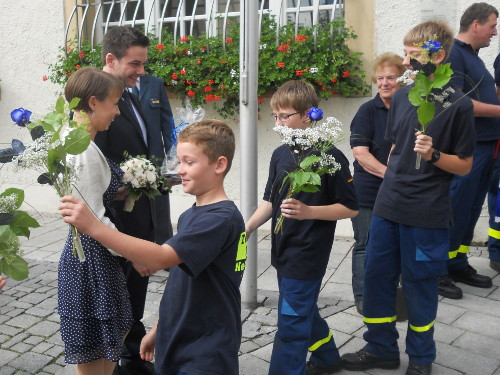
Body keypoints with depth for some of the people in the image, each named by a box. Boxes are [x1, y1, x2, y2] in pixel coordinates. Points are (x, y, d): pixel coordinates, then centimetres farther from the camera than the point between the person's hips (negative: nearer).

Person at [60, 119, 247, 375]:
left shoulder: (222, 219, -21)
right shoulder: (189, 216, 9)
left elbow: (160, 257, -33)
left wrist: (93, 226, -37)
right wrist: (159, 329, 17)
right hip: (175, 347, 8)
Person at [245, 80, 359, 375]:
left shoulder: (330, 157, -16)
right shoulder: (280, 155, 5)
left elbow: (350, 208, -12)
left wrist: (308, 211, -25)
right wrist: (248, 228, -2)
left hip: (308, 256, -8)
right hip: (283, 251, 8)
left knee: (292, 323, -2)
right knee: (304, 312, 23)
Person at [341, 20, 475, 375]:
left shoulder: (458, 104, -10)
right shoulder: (402, 96, 5)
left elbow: (465, 165, -5)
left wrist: (433, 154, -22)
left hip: (427, 214, -5)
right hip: (388, 207, 5)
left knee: (419, 284, 7)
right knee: (377, 275, 11)